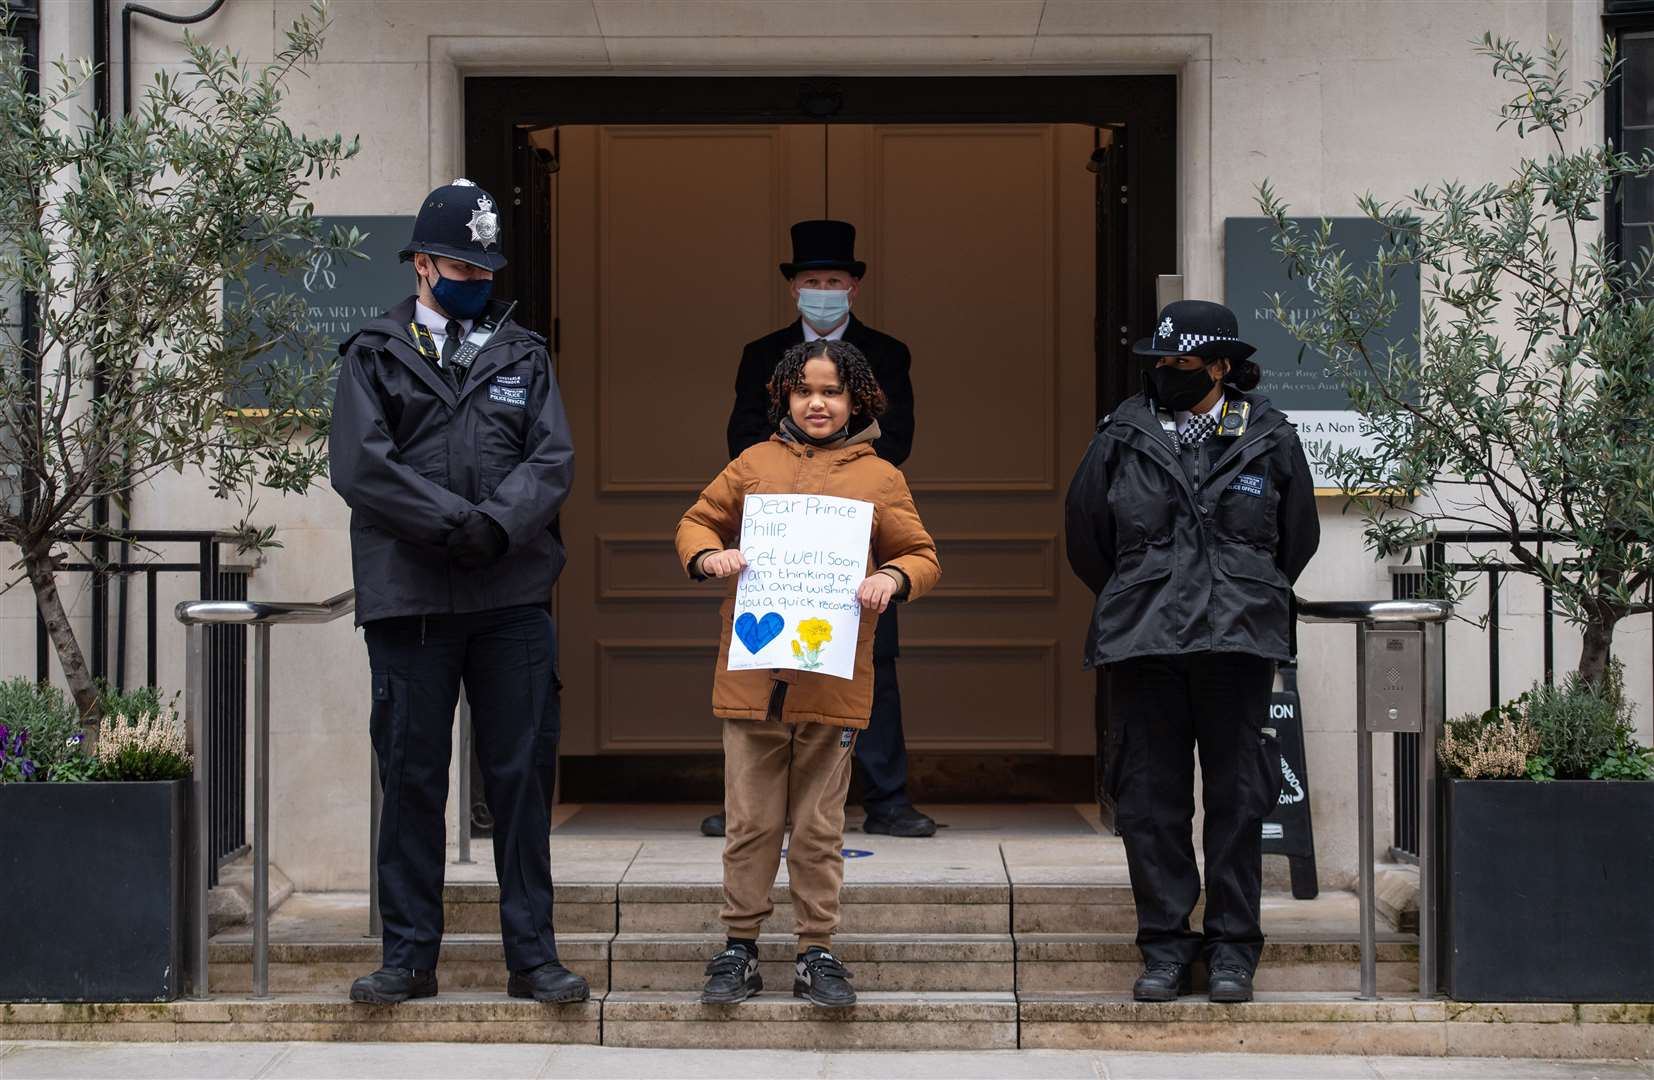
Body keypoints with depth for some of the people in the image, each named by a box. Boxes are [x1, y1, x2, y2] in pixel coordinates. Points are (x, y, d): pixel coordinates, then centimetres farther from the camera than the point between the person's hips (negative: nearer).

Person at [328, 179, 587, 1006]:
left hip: (513, 597, 2)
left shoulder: (522, 356, 15)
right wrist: (455, 521, -15)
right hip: (408, 596, -2)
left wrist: (499, 524, -15)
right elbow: (359, 465, -6)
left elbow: (553, 461, 3)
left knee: (522, 776, 3)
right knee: (412, 777, 3)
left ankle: (531, 955, 9)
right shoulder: (375, 355, 7)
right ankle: (410, 954, 11)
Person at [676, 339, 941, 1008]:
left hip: (833, 683, 0)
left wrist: (892, 577, -12)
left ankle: (817, 954, 16)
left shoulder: (880, 478, 8)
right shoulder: (755, 464, 10)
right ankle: (739, 949, 16)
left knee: (819, 828, 7)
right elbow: (698, 521, 17)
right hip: (752, 674, 1)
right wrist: (708, 555, -6)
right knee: (750, 823, 5)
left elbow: (922, 557, 10)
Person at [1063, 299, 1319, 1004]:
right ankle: (1165, 945, 12)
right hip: (1142, 647, 1)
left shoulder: (1268, 438, 4)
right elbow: (1085, 538, 17)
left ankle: (1232, 948, 11)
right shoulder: (1124, 437, 6)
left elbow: (1297, 538, 17)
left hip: (1240, 642, -1)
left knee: (1237, 796, 2)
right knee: (1150, 799, 2)